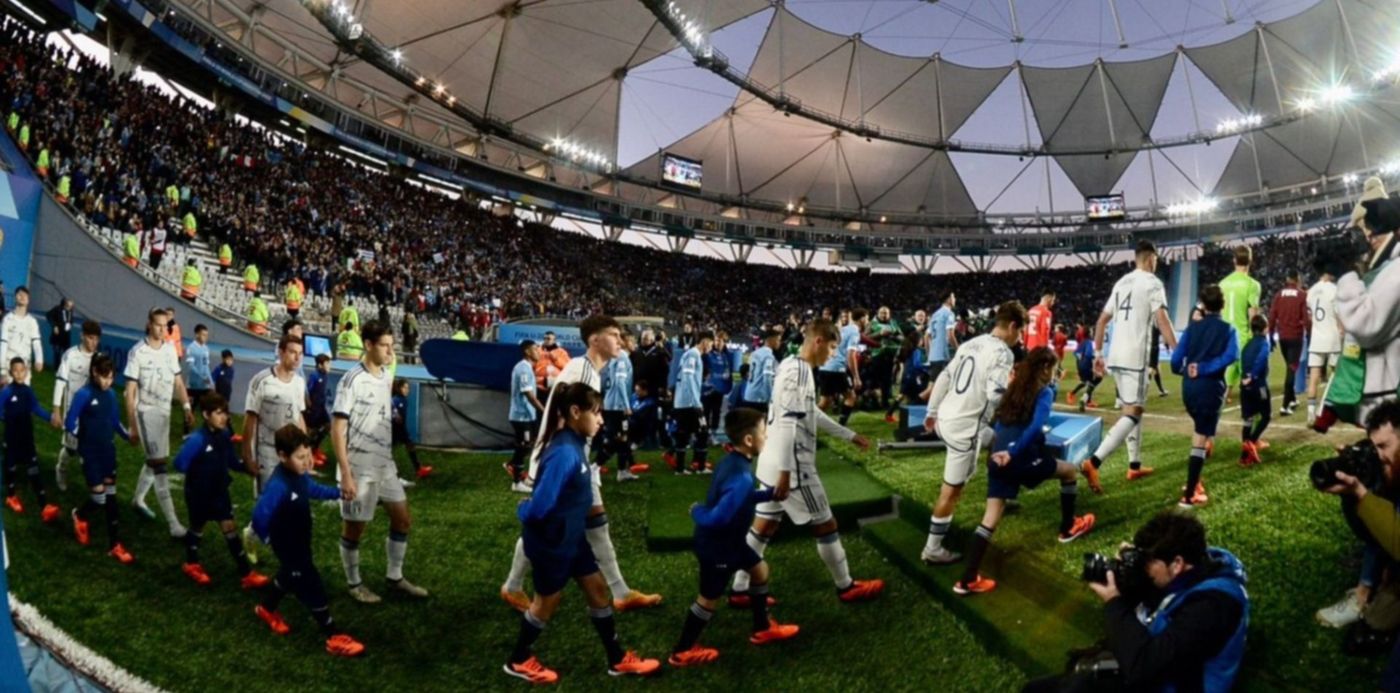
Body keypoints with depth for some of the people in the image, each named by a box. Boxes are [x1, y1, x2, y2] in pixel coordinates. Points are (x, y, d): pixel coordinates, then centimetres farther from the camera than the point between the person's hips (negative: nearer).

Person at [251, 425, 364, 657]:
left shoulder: (299, 476, -4)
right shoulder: (278, 486, -34)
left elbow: (313, 490, 18)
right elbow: (260, 515, -36)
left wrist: (338, 493, 11)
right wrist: (266, 537, -19)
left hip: (301, 543, 9)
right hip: (288, 547, -9)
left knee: (289, 577, 31)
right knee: (312, 587, -4)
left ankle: (266, 609, 58)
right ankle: (334, 638, 3)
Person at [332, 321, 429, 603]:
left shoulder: (386, 377, 6)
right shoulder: (352, 381, -17)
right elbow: (337, 430, -17)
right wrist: (345, 474, -20)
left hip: (385, 465, 8)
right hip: (359, 468, -7)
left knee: (402, 518, 12)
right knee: (354, 527, 6)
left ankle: (395, 577, 27)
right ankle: (354, 583, 24)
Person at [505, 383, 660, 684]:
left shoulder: (575, 444, -1)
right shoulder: (564, 453, -31)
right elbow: (539, 507, -31)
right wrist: (524, 511, -12)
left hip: (572, 536, 9)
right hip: (552, 541, -9)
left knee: (597, 588, 15)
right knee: (547, 600, 11)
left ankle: (617, 659, 29)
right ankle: (519, 661, 35)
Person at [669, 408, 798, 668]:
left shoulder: (731, 462, -3)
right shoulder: (742, 477, -34)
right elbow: (719, 517, -36)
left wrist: (770, 494, 6)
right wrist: (697, 512, -16)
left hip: (729, 540, 9)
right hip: (716, 545, -9)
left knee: (760, 569, 22)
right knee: (709, 598, 8)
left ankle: (762, 628, 40)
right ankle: (682, 652, 26)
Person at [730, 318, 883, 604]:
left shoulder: (793, 367, 13)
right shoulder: (799, 371, -19)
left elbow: (812, 414, 24)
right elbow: (787, 423, -25)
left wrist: (849, 435, 29)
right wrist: (786, 472, -27)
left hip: (776, 463, 10)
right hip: (791, 465, -10)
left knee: (764, 526, 13)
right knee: (825, 525, 6)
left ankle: (740, 590, 18)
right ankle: (847, 587, 21)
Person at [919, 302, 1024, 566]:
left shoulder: (972, 343, 10)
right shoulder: (1002, 353, -14)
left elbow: (944, 378, 14)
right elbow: (996, 395, -24)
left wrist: (932, 411, 20)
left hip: (947, 416, 8)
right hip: (964, 426, -8)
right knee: (952, 490, 2)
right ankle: (932, 550, 11)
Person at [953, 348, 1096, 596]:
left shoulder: (1014, 388, 19)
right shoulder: (1044, 392, -1)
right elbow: (1037, 426, -18)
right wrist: (1013, 452, -22)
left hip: (999, 458, 6)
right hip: (1024, 457, -6)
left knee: (991, 517, 4)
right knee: (1070, 471, 24)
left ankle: (968, 580, -3)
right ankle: (1068, 527, 39)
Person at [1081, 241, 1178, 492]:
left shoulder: (1121, 282, 17)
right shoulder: (1153, 283, -5)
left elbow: (1102, 320, 19)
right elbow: (1162, 321, -16)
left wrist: (1098, 353, 23)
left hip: (1116, 356, 8)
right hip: (1135, 357, -8)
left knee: (1133, 409, 20)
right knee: (1132, 413, -9)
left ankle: (1135, 465, 26)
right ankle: (1093, 462, -24)